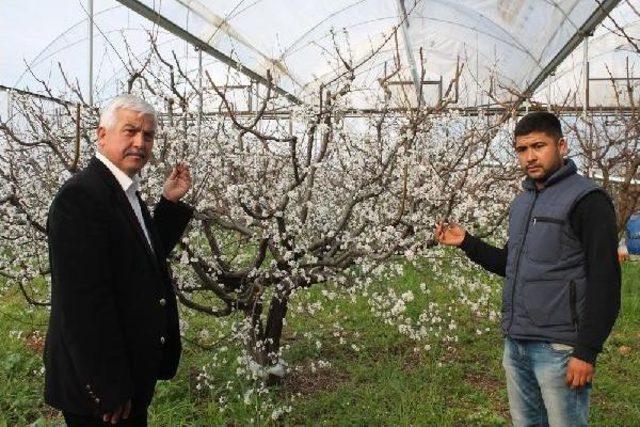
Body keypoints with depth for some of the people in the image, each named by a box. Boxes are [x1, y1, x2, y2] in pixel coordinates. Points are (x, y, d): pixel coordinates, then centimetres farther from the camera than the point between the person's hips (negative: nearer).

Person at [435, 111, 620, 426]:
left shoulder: (587, 200, -11)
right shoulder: (521, 202, 14)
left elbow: (605, 282, -15)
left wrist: (587, 351, -18)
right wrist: (467, 242, 9)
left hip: (558, 348, -7)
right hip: (515, 344, 8)